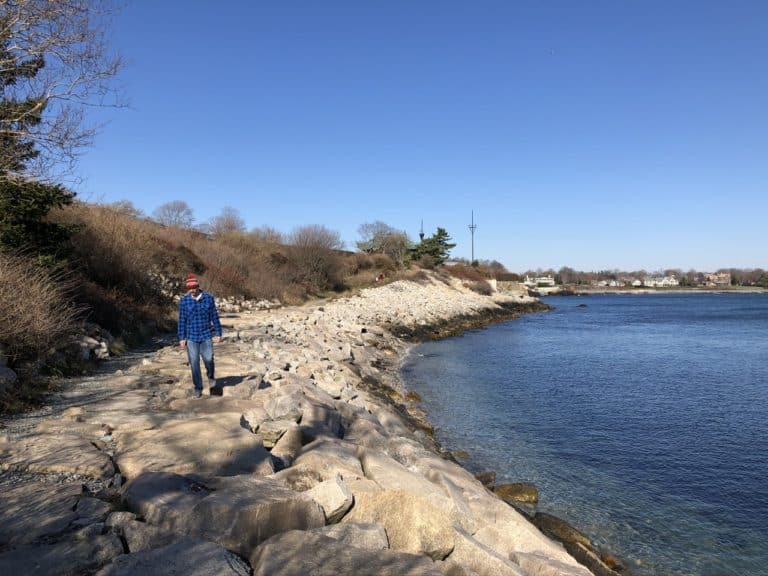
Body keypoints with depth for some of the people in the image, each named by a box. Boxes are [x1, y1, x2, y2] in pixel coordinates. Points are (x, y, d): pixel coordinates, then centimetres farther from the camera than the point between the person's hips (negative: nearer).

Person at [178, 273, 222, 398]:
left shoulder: (208, 298, -2)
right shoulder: (184, 301, -1)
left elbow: (214, 317, 3)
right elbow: (182, 320, 3)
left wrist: (218, 333, 2)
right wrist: (181, 338, 1)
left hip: (206, 335, -1)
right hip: (191, 337, 1)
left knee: (208, 359, -7)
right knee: (194, 363, 3)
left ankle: (210, 376, 25)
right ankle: (198, 388, 16)